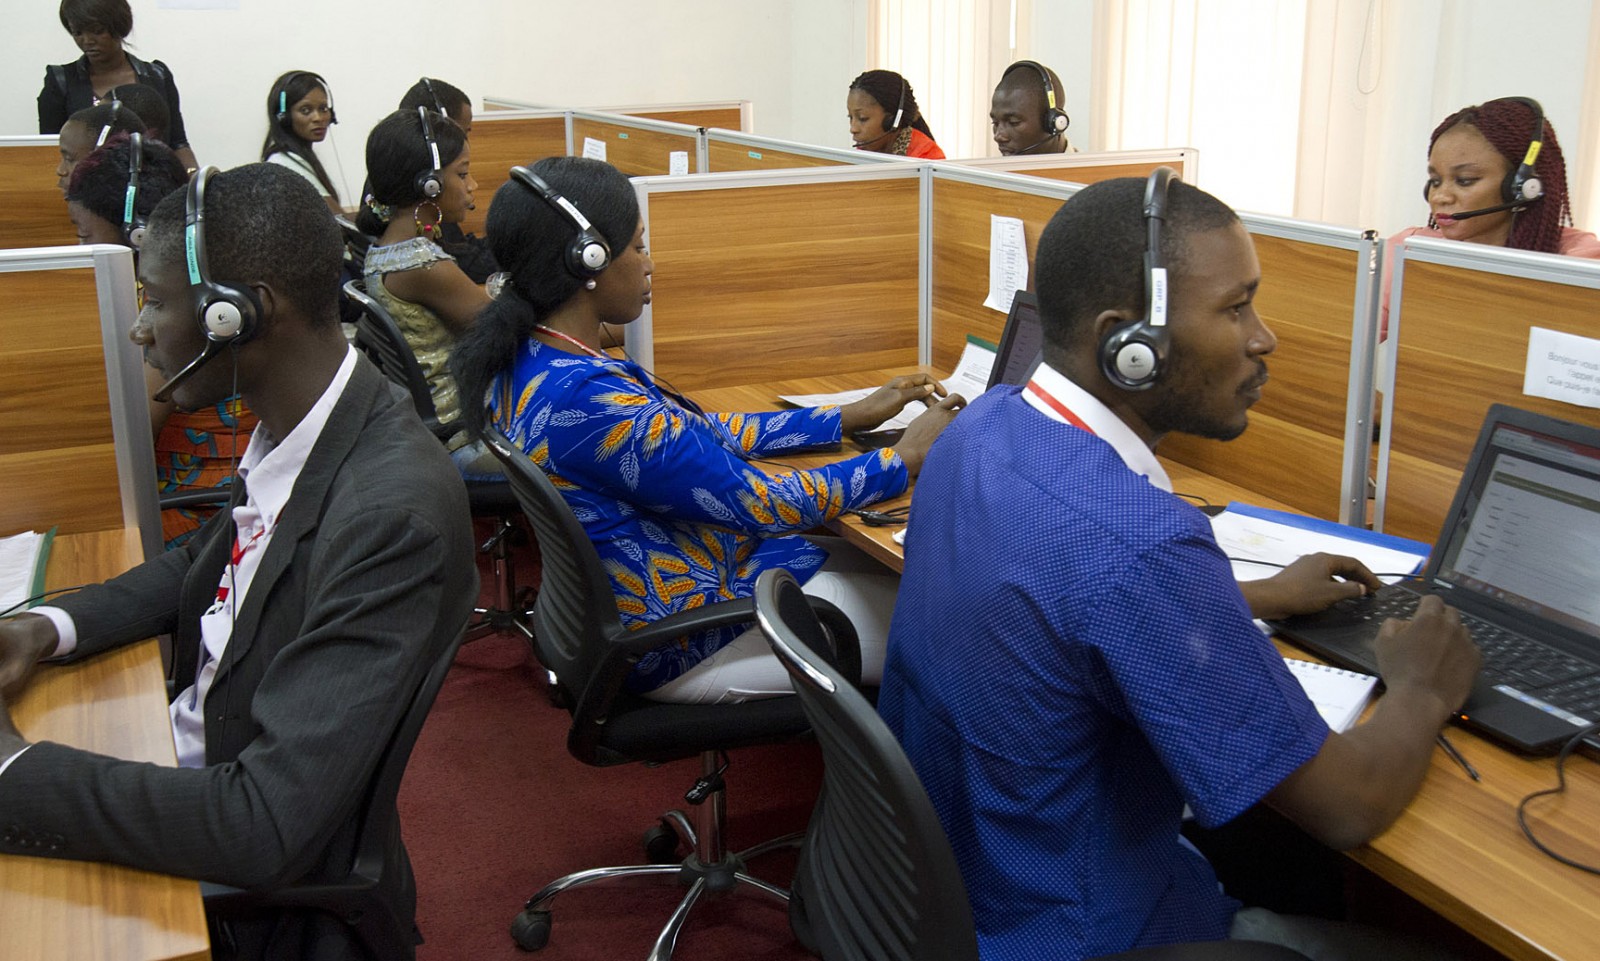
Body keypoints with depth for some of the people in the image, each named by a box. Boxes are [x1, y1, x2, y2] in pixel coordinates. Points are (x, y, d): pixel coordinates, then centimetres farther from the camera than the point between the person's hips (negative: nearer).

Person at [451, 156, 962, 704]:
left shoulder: (527, 357, 0)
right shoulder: (585, 398, -31)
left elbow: (710, 435, 8)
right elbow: (760, 504, -23)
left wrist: (853, 416, 9)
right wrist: (907, 459, -11)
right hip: (681, 647, -9)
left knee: (882, 568, 18)